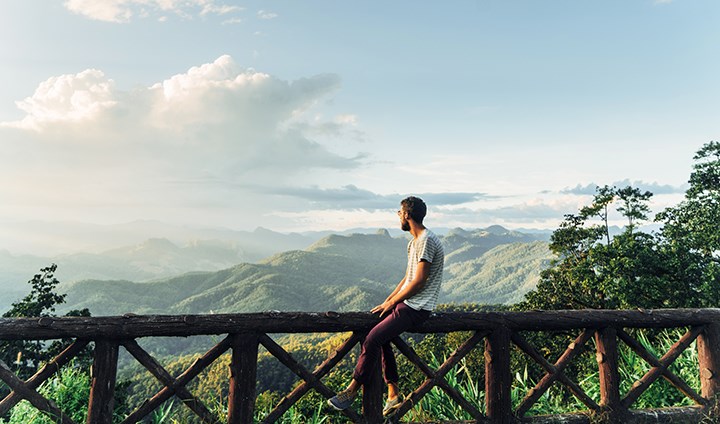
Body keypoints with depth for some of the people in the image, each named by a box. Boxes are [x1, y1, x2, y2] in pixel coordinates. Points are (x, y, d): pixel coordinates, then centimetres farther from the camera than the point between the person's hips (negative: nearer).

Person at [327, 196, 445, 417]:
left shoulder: (427, 241, -18)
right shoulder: (414, 242, 15)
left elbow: (418, 282, -21)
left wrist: (391, 302, -11)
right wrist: (387, 301, 8)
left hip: (417, 307, -10)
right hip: (407, 303, 10)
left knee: (372, 339, -14)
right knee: (381, 337, 8)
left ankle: (353, 390, 2)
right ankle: (393, 394, 13)